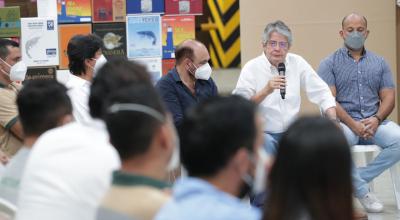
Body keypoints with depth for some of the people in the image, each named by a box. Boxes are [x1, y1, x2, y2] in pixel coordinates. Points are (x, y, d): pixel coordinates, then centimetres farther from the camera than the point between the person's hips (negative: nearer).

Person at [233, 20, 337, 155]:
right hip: (263, 133, -4)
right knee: (266, 143, -36)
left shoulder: (297, 63, 7)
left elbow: (321, 92, 11)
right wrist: (266, 91, -26)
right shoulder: (251, 68, -3)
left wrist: (334, 121, -2)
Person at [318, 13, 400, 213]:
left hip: (374, 123, 3)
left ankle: (359, 179, -11)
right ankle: (362, 191, -18)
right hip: (343, 123, -3)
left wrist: (376, 119, -13)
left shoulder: (379, 63, 16)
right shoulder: (330, 64, 6)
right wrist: (353, 124, -19)